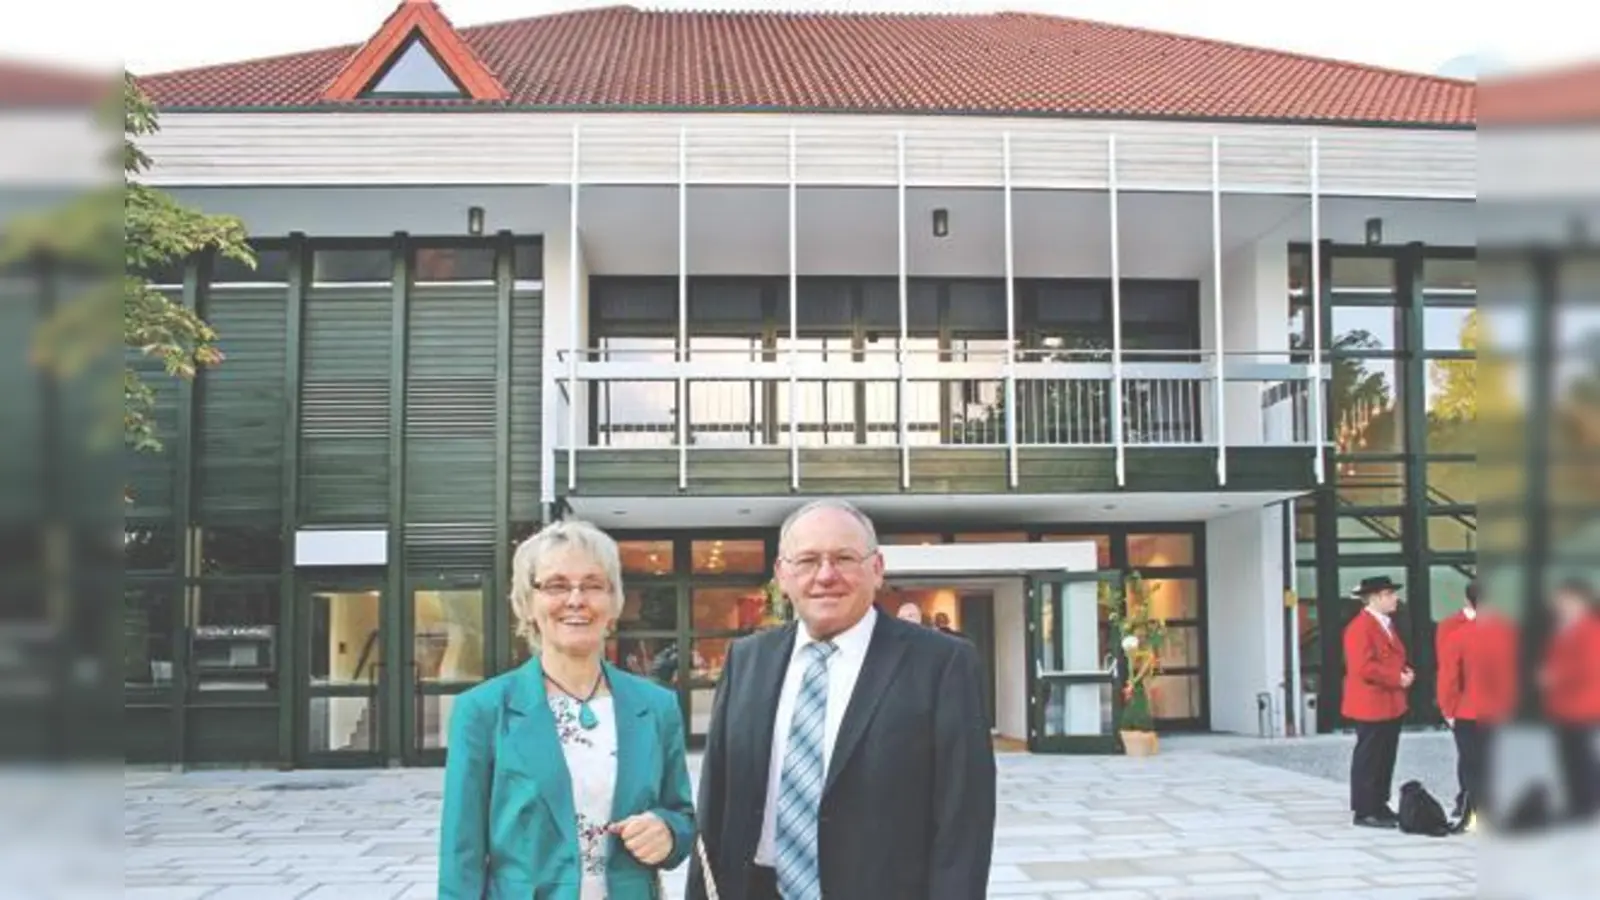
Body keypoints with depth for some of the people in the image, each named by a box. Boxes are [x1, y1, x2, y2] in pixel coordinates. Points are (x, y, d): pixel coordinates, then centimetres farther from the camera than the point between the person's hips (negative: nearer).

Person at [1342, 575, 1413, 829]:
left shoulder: (1387, 624, 16)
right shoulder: (1360, 627, -17)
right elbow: (1363, 667, -24)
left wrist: (1406, 672, 4)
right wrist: (1397, 679, -19)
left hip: (1391, 704, 10)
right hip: (1371, 705, -10)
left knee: (1386, 758, 14)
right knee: (1368, 759, -3)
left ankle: (1379, 806, 22)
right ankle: (1364, 811, 2)